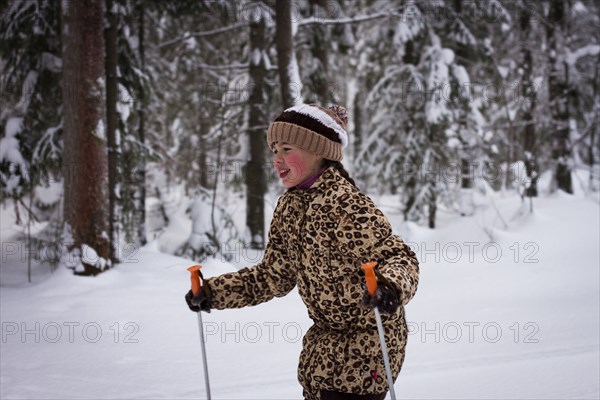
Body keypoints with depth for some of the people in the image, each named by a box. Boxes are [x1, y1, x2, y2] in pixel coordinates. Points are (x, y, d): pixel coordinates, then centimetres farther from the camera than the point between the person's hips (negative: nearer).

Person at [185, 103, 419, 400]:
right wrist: (213, 292, 3)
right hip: (324, 342, 8)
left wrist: (391, 286, -48)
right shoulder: (289, 207, 2)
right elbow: (274, 275, 10)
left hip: (365, 342, -8)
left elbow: (398, 256, -26)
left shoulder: (345, 205, -24)